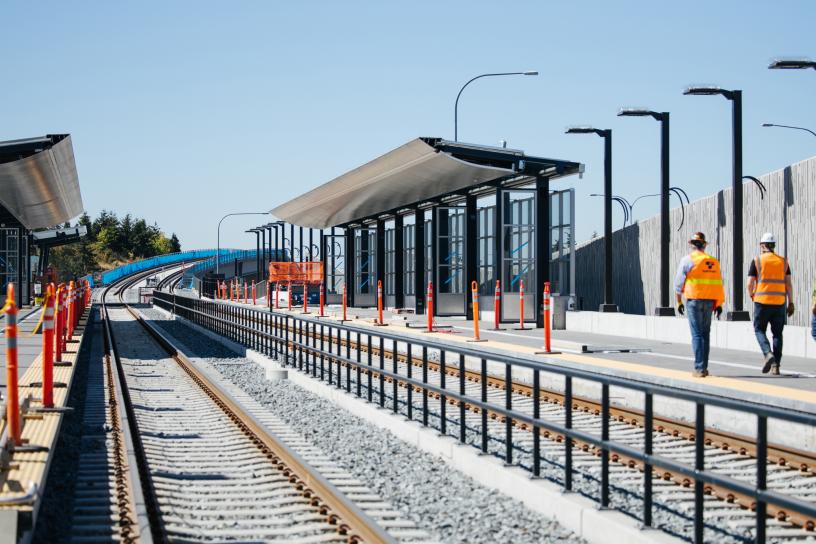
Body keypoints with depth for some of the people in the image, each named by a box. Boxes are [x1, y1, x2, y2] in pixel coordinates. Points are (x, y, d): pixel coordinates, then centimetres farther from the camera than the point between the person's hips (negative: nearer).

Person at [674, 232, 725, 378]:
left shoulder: (688, 260, -3)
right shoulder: (713, 262, 8)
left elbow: (678, 283, -1)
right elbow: (719, 285, 6)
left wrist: (679, 302, 9)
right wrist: (719, 304, 10)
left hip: (694, 300, -4)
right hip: (709, 301, 4)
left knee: (697, 334, -4)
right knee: (705, 334, 12)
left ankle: (699, 368, -9)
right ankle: (703, 368, 15)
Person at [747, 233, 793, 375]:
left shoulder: (757, 261, -2)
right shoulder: (783, 261, 7)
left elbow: (750, 283, -4)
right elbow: (788, 284, 3)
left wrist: (751, 295, 15)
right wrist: (791, 303, 8)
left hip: (762, 302, -3)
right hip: (779, 302, 3)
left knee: (759, 330, 9)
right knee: (777, 333, 9)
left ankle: (768, 354, -16)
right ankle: (775, 365, 6)